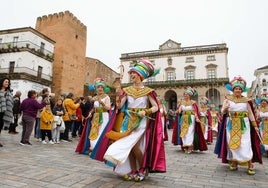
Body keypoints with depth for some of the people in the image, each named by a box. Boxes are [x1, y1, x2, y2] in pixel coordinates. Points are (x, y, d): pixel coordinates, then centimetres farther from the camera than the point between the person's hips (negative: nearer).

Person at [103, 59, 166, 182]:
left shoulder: (147, 91, -4)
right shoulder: (127, 90, 5)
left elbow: (156, 107, -5)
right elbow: (119, 106, -2)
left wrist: (145, 112, -20)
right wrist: (118, 93, -12)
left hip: (141, 122, -4)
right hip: (128, 121, 4)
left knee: (133, 145, -13)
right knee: (130, 146, 2)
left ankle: (143, 169, 10)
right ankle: (133, 171, 18)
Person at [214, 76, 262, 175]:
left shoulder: (246, 100, 3)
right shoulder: (228, 99, 2)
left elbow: (250, 113, 7)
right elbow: (222, 112, -6)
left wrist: (255, 125, 3)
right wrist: (225, 108, -29)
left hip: (243, 125, 0)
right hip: (231, 125, 1)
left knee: (245, 145, -5)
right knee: (232, 144, 4)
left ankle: (250, 166, 5)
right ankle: (233, 163, 17)